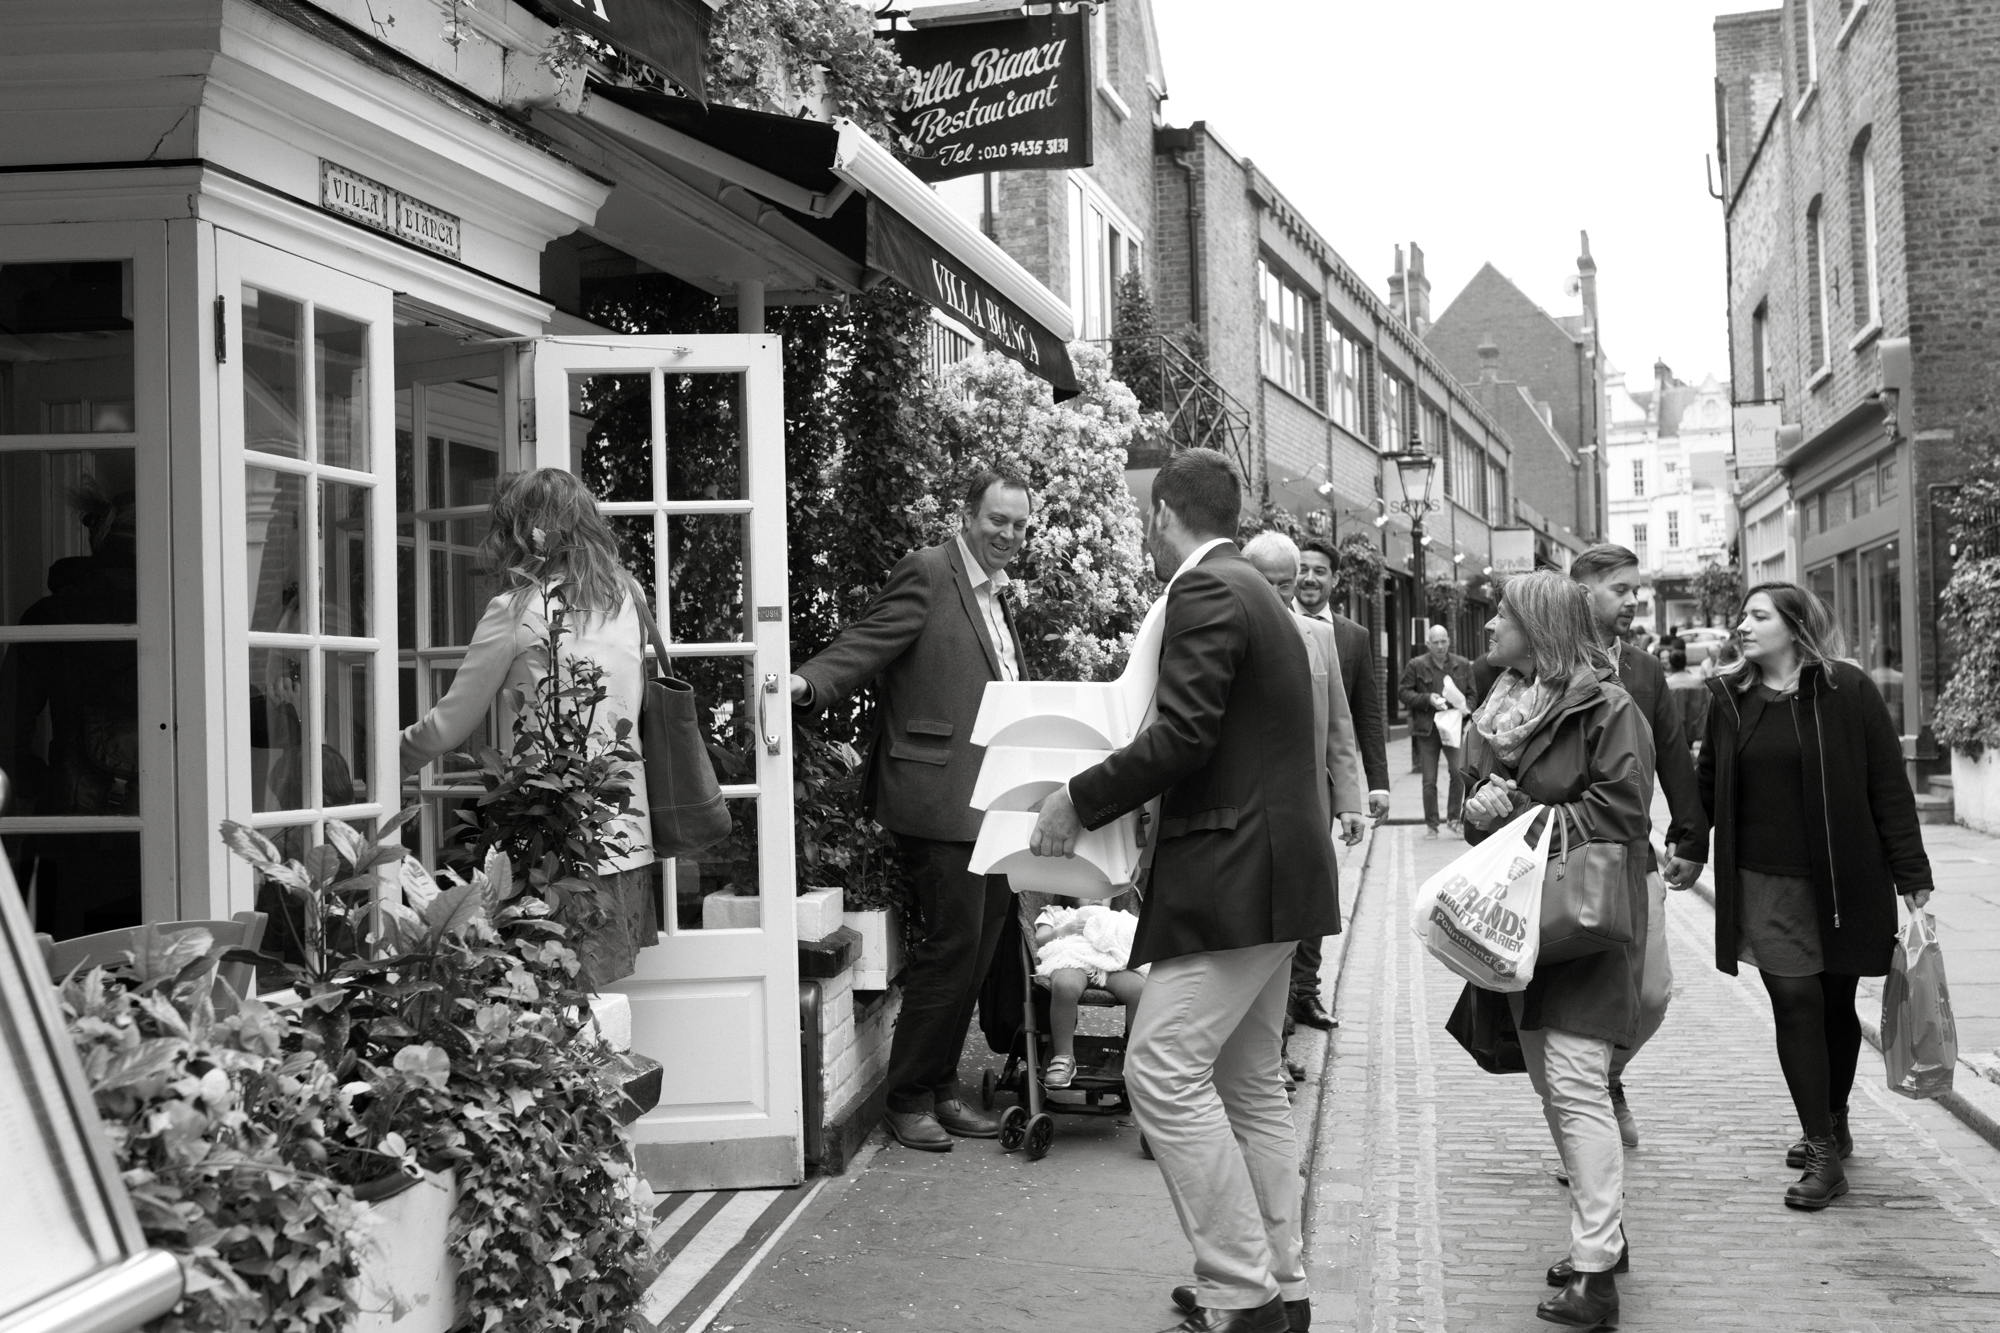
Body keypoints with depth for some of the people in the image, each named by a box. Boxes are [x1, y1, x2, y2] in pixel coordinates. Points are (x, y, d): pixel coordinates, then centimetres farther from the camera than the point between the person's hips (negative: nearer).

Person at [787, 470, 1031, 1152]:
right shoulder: (926, 573, -6)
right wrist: (808, 683, -32)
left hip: (992, 805, 9)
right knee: (951, 943, -7)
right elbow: (863, 646, -16)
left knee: (977, 948, 10)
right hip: (939, 797, -9)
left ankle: (941, 1088, 21)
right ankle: (908, 1100, 5)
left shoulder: (997, 593, 20)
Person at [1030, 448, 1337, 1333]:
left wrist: (1079, 801, -13)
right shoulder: (1254, 592, 18)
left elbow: (1183, 735, -22)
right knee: (1248, 1080, 14)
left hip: (1234, 872, -11)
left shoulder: (1205, 593, -13)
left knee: (1164, 1070, -10)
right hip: (1269, 869, 11)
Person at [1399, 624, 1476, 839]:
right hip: (1427, 728, -1)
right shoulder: (1416, 666, 1)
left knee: (1458, 771, -16)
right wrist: (1428, 699, -12)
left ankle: (1454, 817, 2)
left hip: (1454, 726, 1)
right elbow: (1403, 692, 2)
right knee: (1429, 780, 2)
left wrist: (1465, 709, -6)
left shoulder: (1462, 665, 8)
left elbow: (1472, 693, 14)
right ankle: (1431, 825, 13)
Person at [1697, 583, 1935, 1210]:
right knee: (1796, 1007, -3)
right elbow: (1708, 783, 12)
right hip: (1766, 887, 2)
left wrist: (1912, 875, -8)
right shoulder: (1730, 698, 4)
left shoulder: (1848, 690, -6)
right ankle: (1824, 1150, 3)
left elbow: (1889, 787, -6)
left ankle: (1834, 1124, 32)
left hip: (1845, 881, -2)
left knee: (1836, 1006, 12)